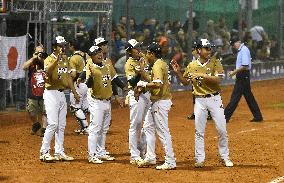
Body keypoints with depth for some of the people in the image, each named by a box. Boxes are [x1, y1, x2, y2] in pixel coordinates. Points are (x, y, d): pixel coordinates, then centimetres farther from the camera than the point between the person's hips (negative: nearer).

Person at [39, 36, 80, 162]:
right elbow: (48, 72, -33)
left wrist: (75, 93, 16)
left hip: (62, 94, 8)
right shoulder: (49, 59, -11)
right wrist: (57, 59, -42)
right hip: (51, 93, -8)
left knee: (61, 125, 8)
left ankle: (59, 152, 13)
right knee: (53, 124, -14)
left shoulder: (65, 59, 12)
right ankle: (44, 152, -9)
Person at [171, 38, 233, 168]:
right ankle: (199, 159, 10)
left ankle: (225, 157, 14)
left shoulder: (215, 63, -5)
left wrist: (202, 75, -27)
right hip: (199, 100, 2)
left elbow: (217, 80, -17)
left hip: (215, 99, -2)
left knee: (222, 130, 0)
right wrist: (178, 73, -3)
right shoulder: (192, 65, 4)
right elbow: (185, 82, 13)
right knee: (199, 131, 3)